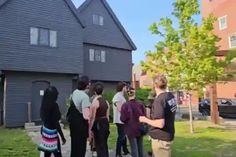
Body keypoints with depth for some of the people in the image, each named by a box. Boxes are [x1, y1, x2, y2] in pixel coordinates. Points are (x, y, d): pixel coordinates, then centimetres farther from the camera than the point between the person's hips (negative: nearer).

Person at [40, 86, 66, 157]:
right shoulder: (54, 105, -18)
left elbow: (44, 119, 12)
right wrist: (62, 137, -13)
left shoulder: (44, 104, 3)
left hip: (44, 131, 8)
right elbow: (56, 122, -19)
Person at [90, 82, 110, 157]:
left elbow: (92, 117, -14)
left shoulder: (95, 101, -13)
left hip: (98, 124, -7)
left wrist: (90, 129, -9)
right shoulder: (106, 101, 8)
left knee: (99, 146, 2)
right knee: (104, 145, 19)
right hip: (105, 123, 7)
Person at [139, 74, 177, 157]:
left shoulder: (158, 100, -26)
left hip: (160, 138, -8)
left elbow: (160, 124, -29)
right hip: (168, 134, 9)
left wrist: (145, 120, -15)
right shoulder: (171, 96, 0)